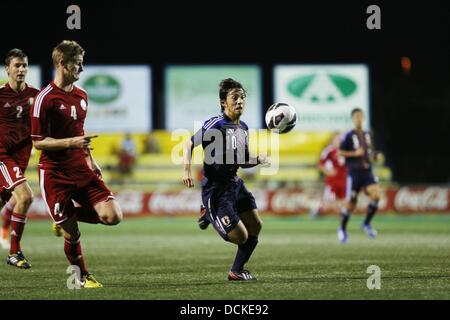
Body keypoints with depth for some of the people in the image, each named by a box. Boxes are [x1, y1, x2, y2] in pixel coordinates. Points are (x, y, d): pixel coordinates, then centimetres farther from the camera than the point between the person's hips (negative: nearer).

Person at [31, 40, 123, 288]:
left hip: (81, 170, 6)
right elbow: (38, 142, -13)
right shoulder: (45, 98, -13)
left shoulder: (81, 96, 10)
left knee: (112, 216, -10)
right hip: (54, 174, -6)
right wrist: (72, 142, -23)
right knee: (72, 234, -3)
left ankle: (70, 215, 17)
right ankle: (82, 276, 22)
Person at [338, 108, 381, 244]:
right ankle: (342, 229, 25)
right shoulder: (348, 136, -5)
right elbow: (339, 153, -8)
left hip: (367, 172, 4)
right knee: (350, 203, 1)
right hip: (354, 173, -4)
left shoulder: (367, 135, 13)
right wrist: (355, 153, -17)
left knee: (376, 194, -19)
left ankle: (366, 224, -1)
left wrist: (374, 156, 5)